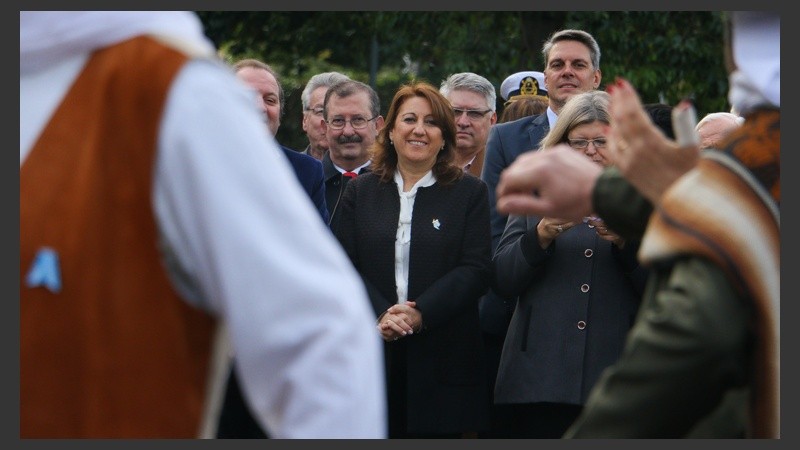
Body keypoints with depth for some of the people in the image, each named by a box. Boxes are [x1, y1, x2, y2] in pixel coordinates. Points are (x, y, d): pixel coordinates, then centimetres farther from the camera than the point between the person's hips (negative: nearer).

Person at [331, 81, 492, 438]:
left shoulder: (470, 192, 7)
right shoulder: (360, 191, 13)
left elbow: (476, 269, -3)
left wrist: (421, 314, -15)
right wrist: (380, 315, -13)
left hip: (443, 358, -1)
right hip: (373, 357, 1)